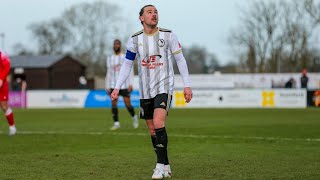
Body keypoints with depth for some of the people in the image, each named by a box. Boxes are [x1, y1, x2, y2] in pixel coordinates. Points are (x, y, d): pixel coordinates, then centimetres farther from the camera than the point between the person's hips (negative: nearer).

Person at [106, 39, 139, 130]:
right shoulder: (110, 59, 12)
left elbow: (130, 71, -4)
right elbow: (108, 74, 14)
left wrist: (130, 84, -14)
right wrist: (107, 87, 9)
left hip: (124, 85, -3)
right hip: (113, 86, 3)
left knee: (127, 104, -4)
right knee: (114, 104, -7)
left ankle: (134, 117, 22)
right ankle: (116, 123, -2)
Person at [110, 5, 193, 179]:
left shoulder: (168, 35, -3)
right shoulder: (135, 39, 3)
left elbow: (180, 60, 1)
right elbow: (127, 65, 8)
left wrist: (187, 85, -3)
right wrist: (117, 87, 0)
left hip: (164, 87, -4)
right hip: (145, 90, 4)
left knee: (158, 123, -22)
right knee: (152, 130, 6)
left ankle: (160, 166, -15)